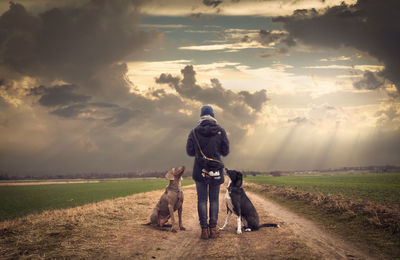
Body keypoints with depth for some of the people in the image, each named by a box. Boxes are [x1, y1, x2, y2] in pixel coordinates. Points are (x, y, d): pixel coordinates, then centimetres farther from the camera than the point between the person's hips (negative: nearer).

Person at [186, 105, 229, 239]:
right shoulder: (220, 131, -5)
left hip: (200, 171, 0)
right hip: (216, 171, 0)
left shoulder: (194, 132, -5)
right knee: (214, 199, 9)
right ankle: (213, 228, 8)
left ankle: (204, 229, 5)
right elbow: (225, 151, 0)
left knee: (202, 199, 6)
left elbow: (190, 151, -1)